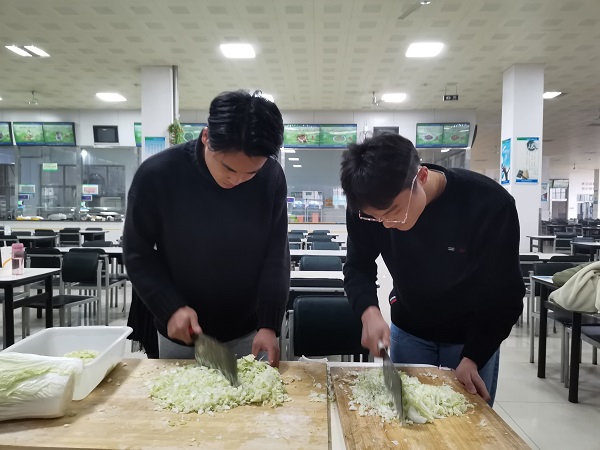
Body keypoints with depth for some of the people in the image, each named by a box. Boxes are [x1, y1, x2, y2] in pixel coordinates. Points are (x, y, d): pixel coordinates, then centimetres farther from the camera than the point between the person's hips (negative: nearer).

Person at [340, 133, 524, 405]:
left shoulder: (490, 204, -30)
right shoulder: (367, 206, -24)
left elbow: (504, 294, -18)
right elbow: (358, 267, -11)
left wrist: (472, 358, -22)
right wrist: (369, 312, -30)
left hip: (473, 335, -1)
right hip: (408, 329, 2)